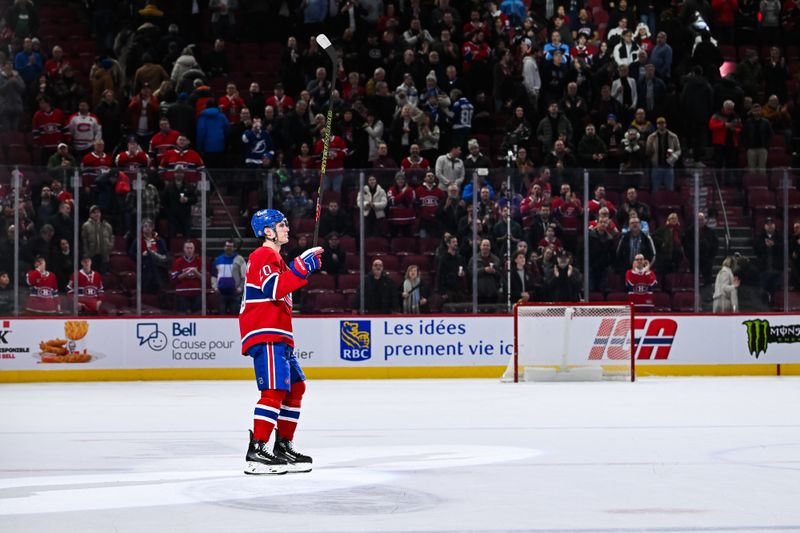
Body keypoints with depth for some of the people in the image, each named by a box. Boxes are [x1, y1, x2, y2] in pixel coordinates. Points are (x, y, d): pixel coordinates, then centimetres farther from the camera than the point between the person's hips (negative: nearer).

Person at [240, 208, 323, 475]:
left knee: (295, 387, 15)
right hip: (264, 334, -11)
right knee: (275, 390, -19)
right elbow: (275, 288, -24)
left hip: (278, 335, 11)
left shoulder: (275, 258, 24)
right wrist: (302, 265, -25)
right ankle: (256, 452, -25)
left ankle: (284, 446, 21)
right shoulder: (263, 256, -9)